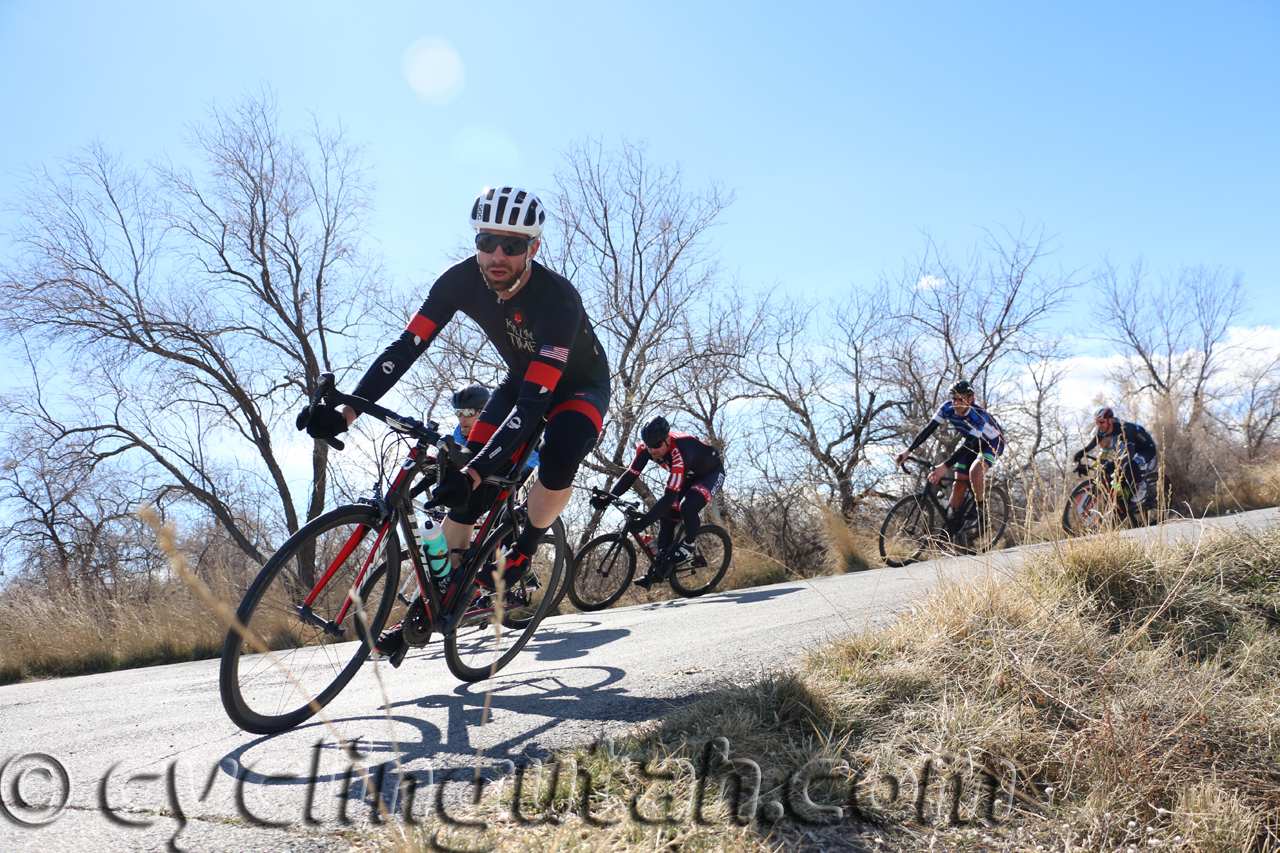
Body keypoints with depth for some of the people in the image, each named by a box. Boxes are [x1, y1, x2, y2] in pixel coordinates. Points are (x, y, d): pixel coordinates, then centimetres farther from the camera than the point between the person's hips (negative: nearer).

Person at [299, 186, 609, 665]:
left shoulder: (557, 298, -38)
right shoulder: (463, 280, -22)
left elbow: (534, 403, -44)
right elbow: (407, 347, -22)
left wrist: (475, 473, -53)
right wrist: (345, 412, -34)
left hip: (579, 386, -5)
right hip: (521, 378, 5)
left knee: (558, 461, -36)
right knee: (463, 485, -9)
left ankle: (525, 549, -5)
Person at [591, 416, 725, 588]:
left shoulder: (680, 454, -42)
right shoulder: (645, 447, -22)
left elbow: (669, 496, -43)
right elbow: (631, 474, -16)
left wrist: (643, 522, -49)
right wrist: (608, 498, -30)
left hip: (711, 472, -7)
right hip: (688, 475, 7)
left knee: (687, 508, -31)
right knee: (667, 518, -3)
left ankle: (689, 545, -3)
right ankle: (660, 568, 6)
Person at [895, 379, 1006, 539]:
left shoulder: (978, 415, -38)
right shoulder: (948, 408, -21)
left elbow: (969, 445, -45)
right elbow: (929, 428, -22)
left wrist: (945, 466, -55)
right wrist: (908, 451, -33)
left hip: (993, 442, -6)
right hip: (971, 441, 6)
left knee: (975, 472, -31)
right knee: (959, 484, -1)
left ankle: (980, 510, -8)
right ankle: (952, 523, 9)